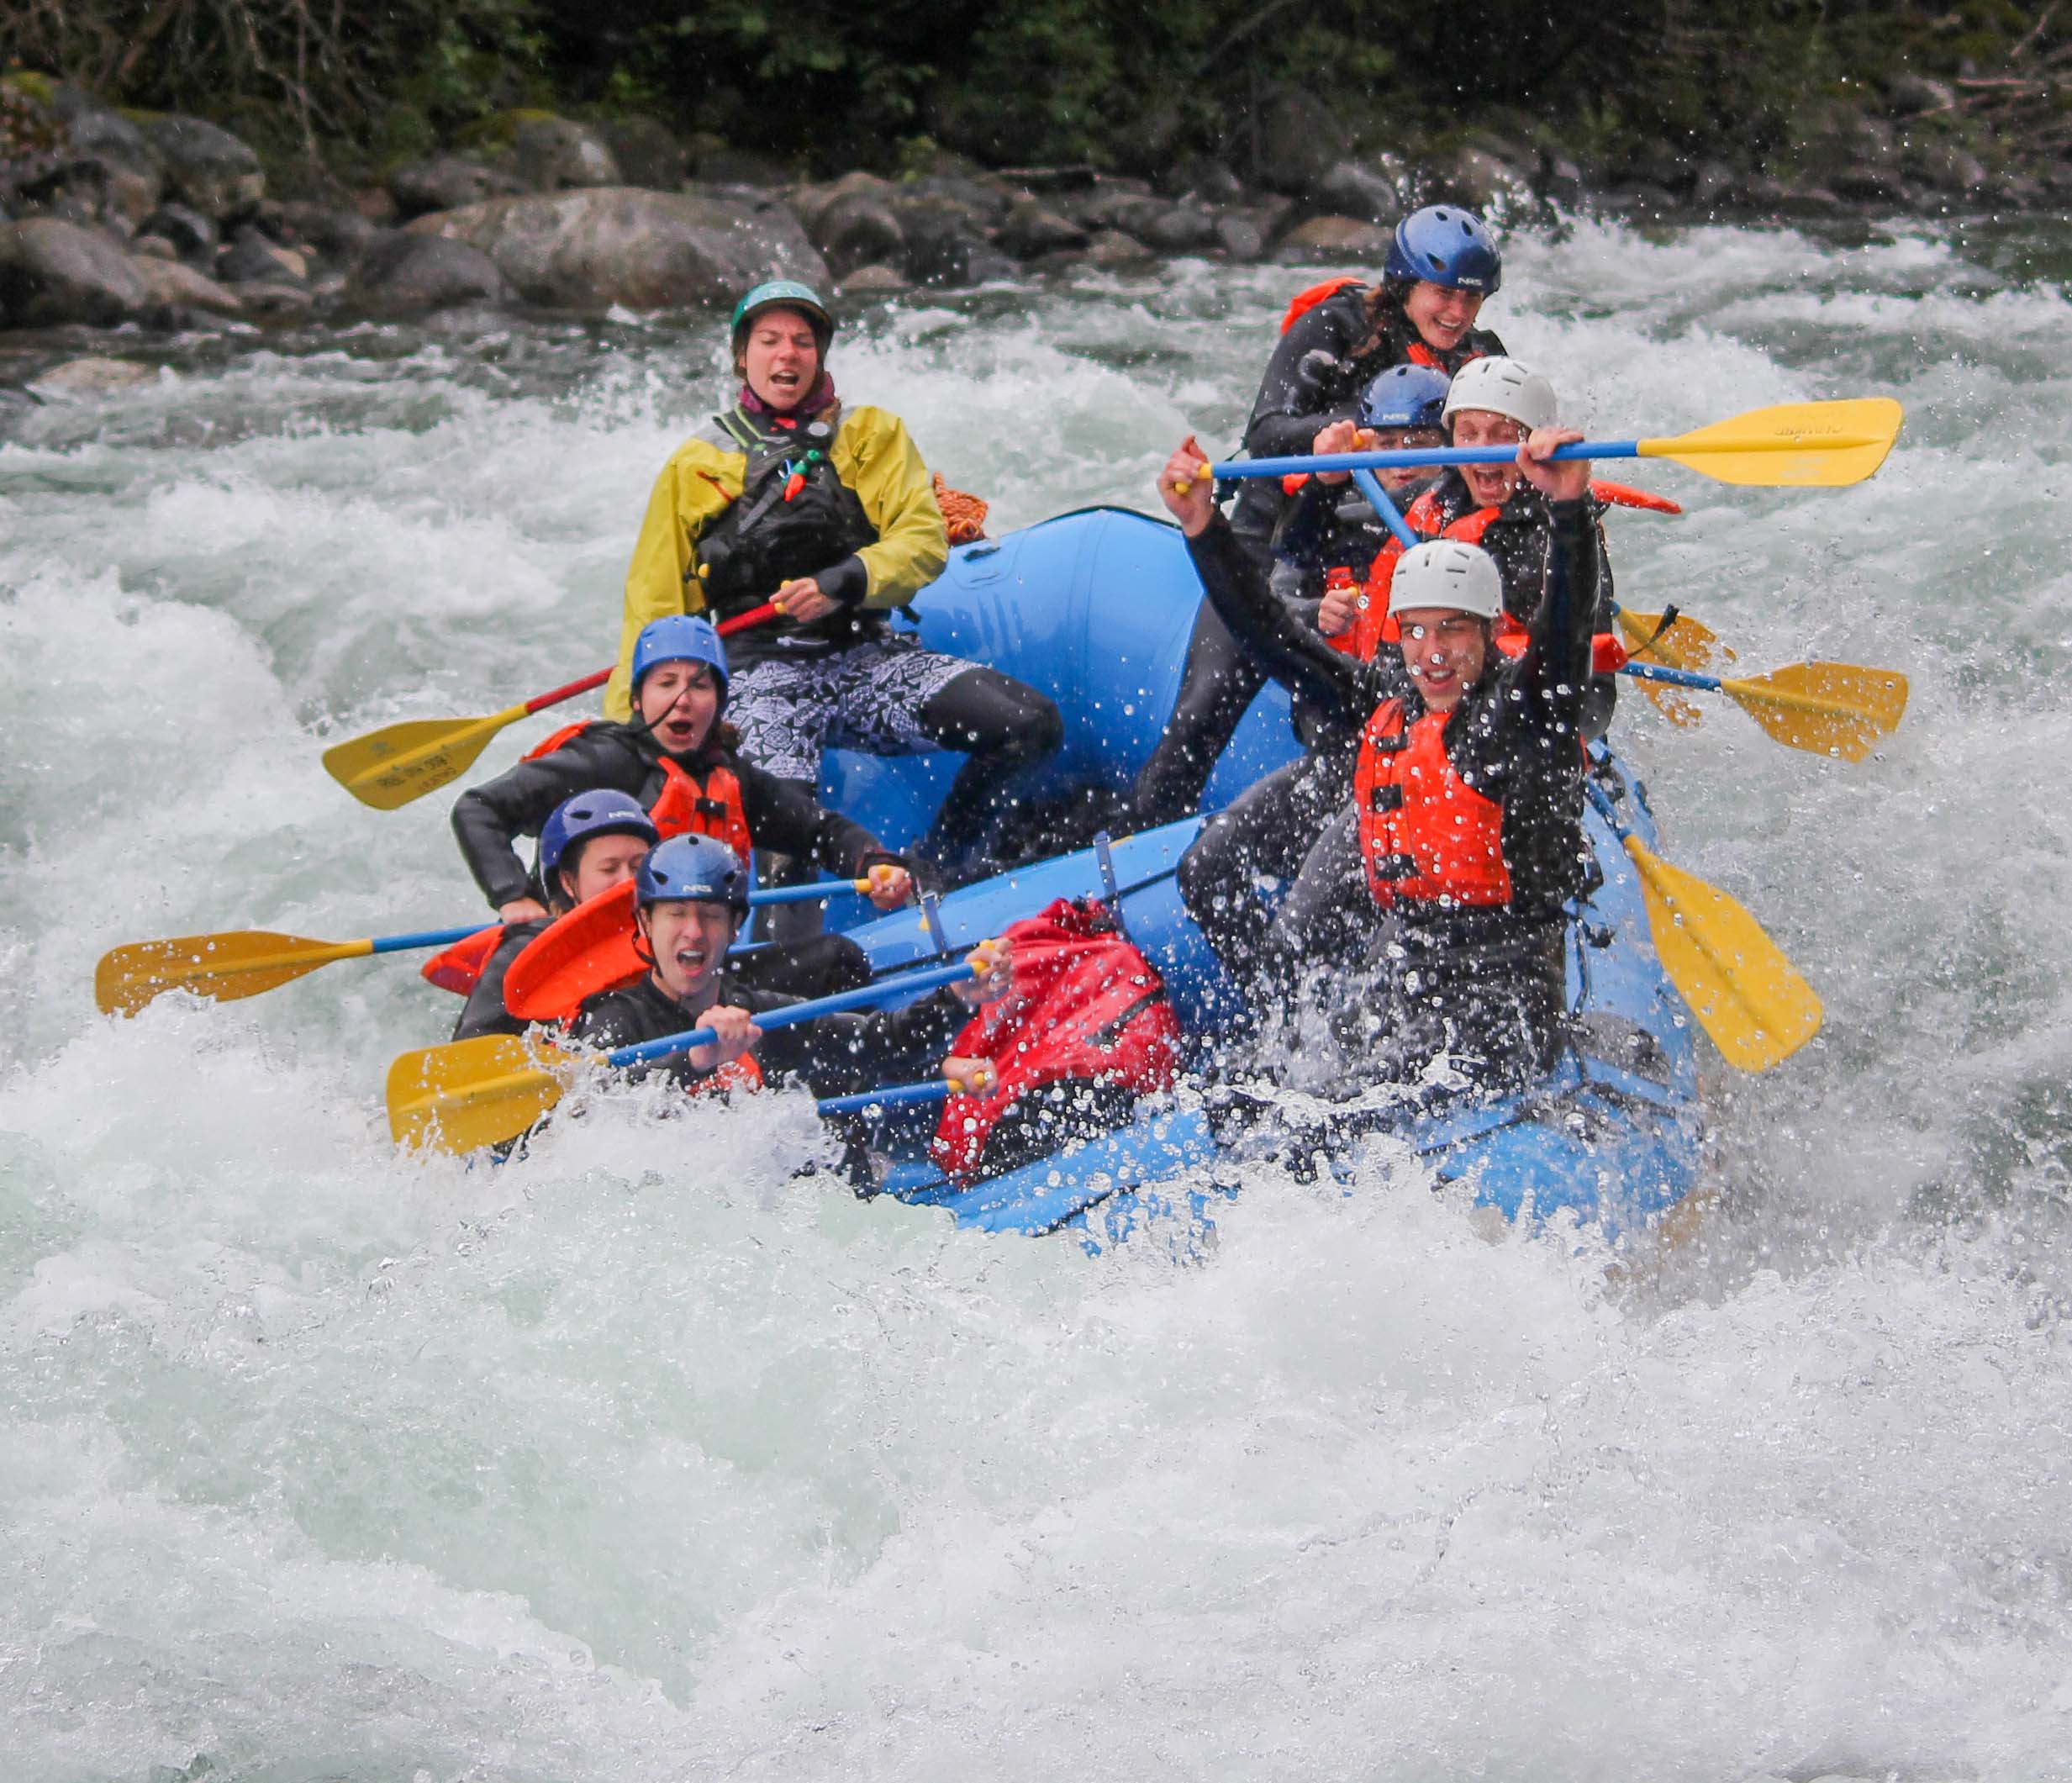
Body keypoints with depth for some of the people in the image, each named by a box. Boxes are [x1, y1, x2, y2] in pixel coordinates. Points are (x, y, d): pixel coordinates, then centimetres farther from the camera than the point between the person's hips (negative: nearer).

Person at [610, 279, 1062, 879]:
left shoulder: (872, 436, 14)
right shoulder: (695, 468, 12)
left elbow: (924, 542, 1)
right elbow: (654, 606, 11)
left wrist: (841, 583, -18)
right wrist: (624, 730, 2)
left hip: (870, 658, 3)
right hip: (765, 675, -2)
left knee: (1034, 724, -17)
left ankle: (941, 870, 0)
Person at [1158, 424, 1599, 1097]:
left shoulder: (1527, 705, -5)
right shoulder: (1385, 706, 11)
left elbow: (1568, 615, -23)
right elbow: (1269, 632, 13)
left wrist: (1570, 505, -41)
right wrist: (1203, 528, 5)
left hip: (1503, 984, -6)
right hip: (1402, 961, 6)